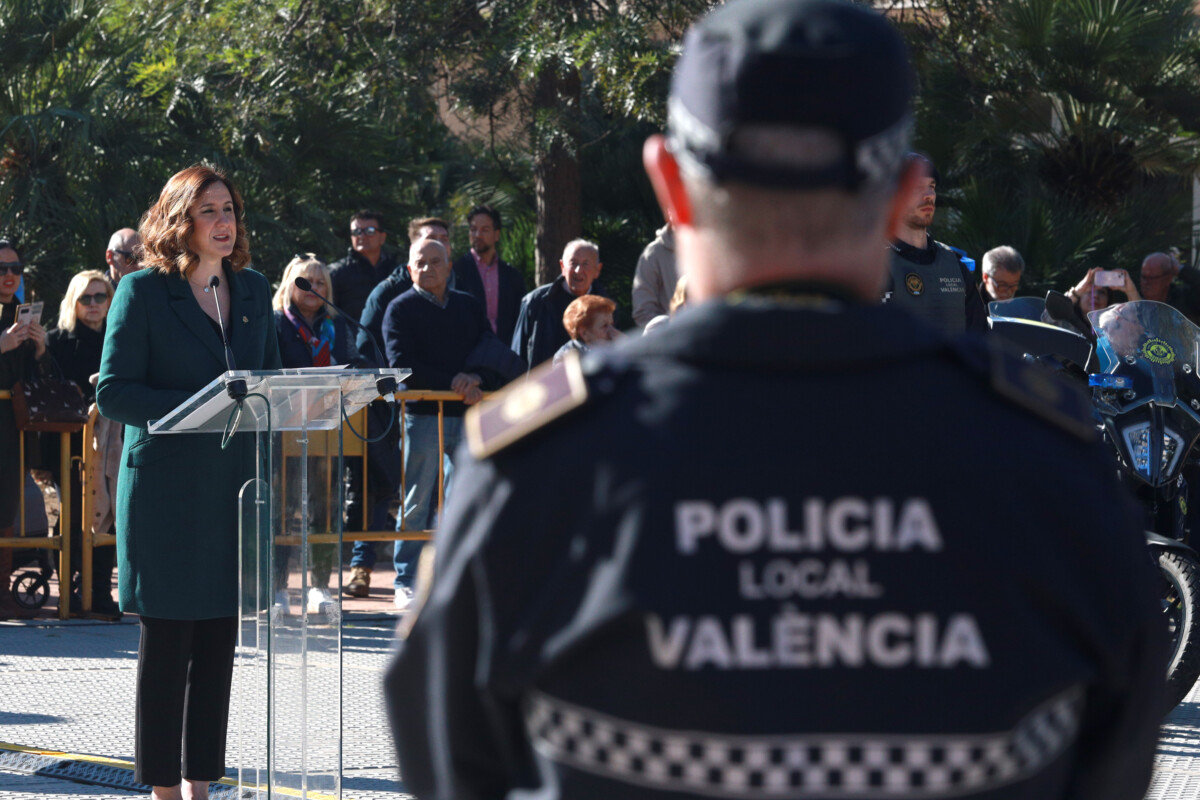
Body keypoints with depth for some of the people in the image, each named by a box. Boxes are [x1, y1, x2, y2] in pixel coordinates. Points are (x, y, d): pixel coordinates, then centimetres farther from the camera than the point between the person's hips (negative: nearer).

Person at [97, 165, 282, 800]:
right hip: (167, 487, -5)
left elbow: (271, 376, 21)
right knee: (167, 640, -1)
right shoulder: (142, 292, -4)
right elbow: (113, 392, -9)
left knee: (219, 640, 7)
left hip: (234, 484, 5)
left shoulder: (252, 290, 12)